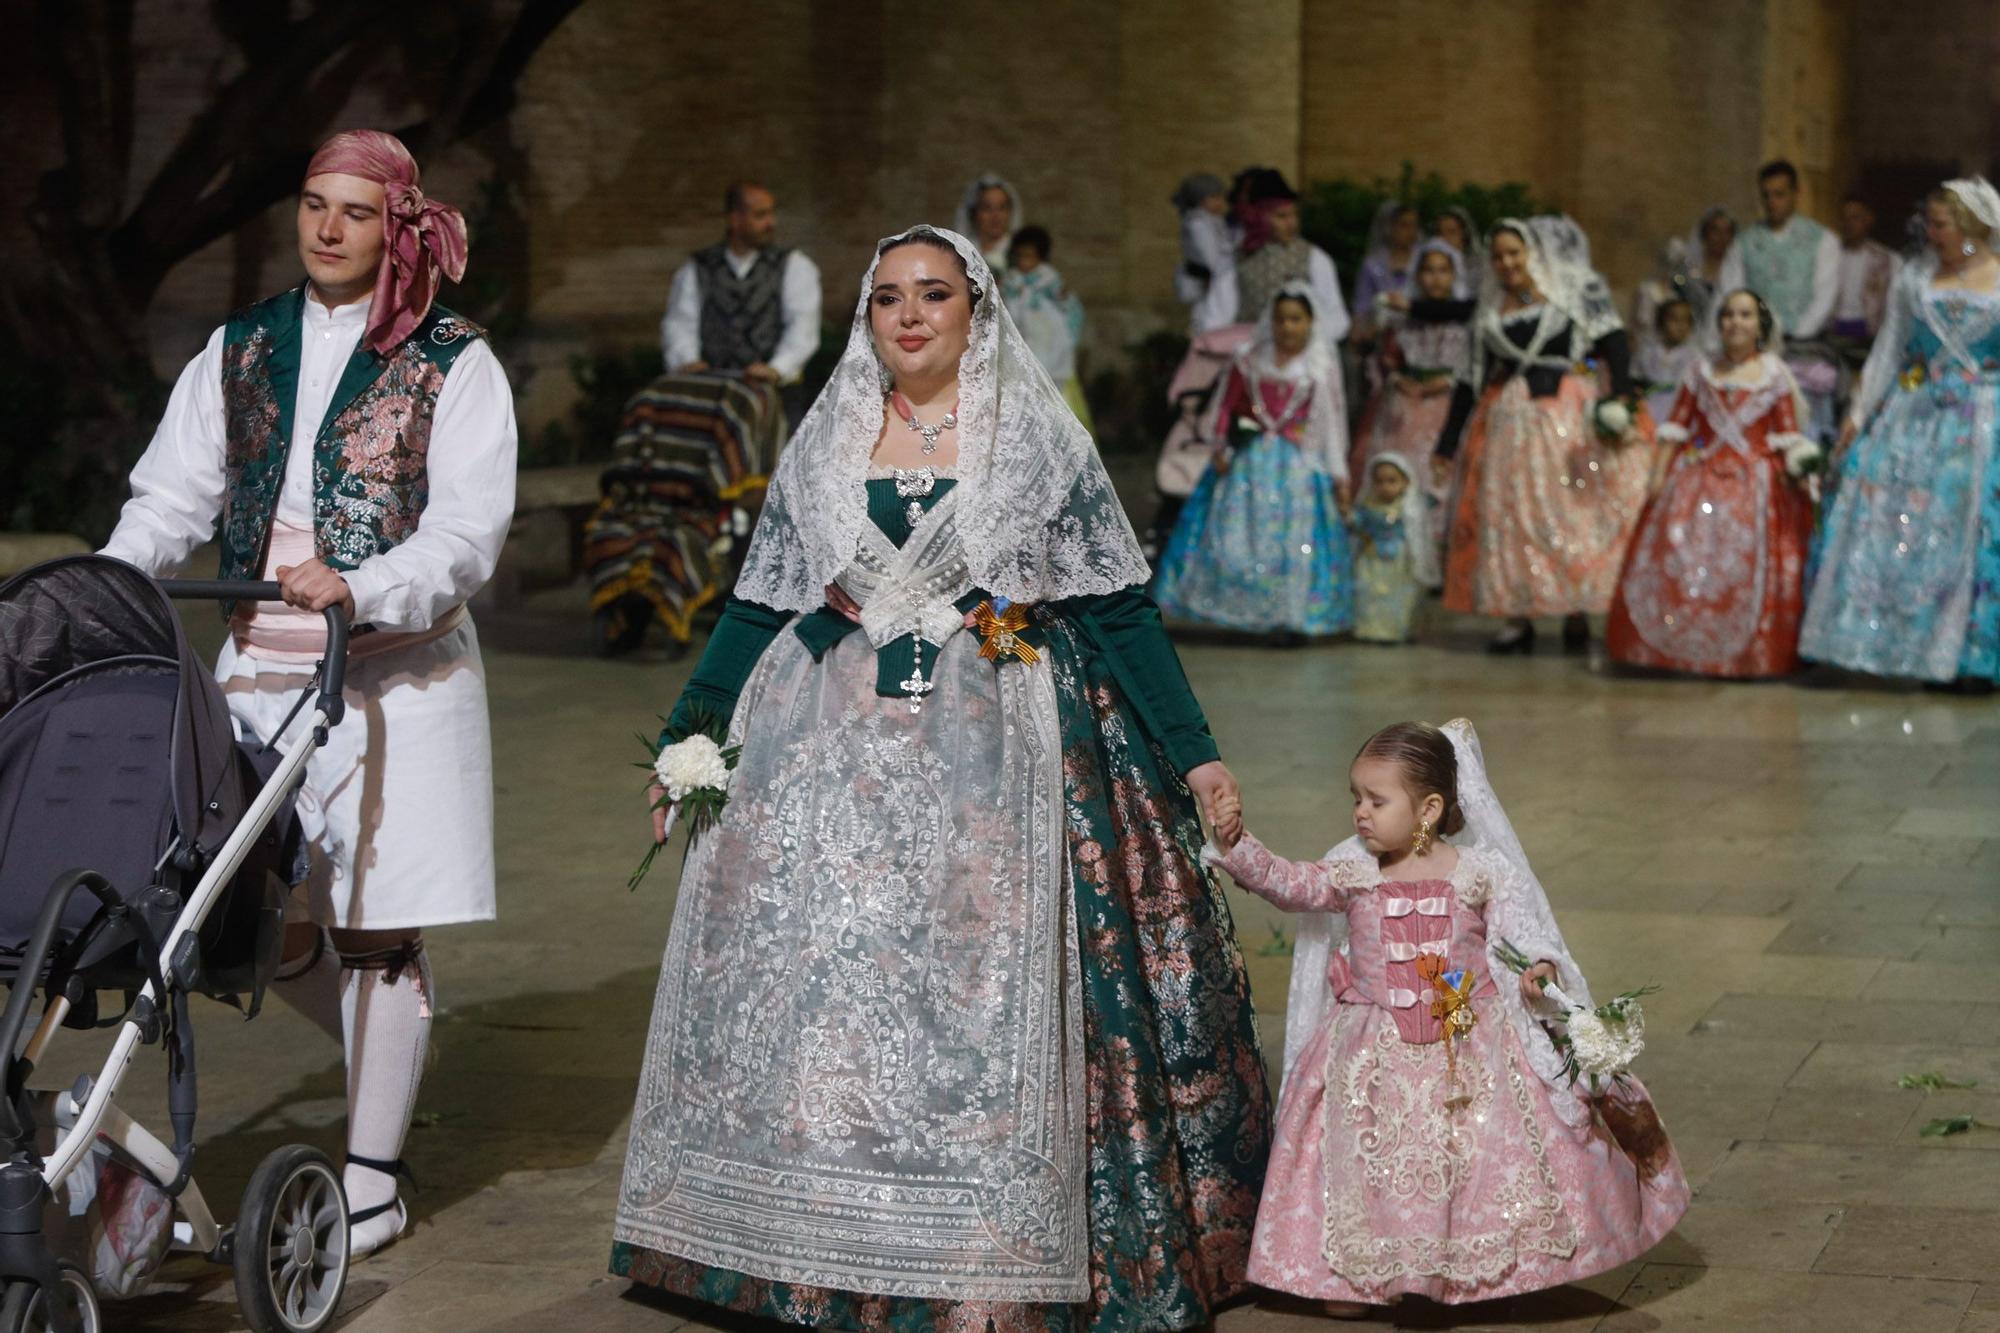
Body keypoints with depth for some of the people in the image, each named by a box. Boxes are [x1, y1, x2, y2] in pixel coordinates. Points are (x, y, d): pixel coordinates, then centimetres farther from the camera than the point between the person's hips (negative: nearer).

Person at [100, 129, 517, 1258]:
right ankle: (394, 1052, 34)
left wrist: (358, 588, -26)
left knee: (377, 928, -2)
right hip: (262, 667, 4)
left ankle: (375, 1169, 11)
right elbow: (170, 499, 11)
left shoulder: (453, 362, -2)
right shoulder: (241, 352, 12)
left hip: (396, 671, -4)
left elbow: (468, 532, -10)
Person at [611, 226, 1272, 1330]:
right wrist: (690, 738, 8)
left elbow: (1116, 609, 2)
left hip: (991, 756, -2)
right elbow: (761, 608, 14)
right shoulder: (825, 446, 11)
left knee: (987, 997, -5)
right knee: (823, 982, -1)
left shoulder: (1039, 440, 4)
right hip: (835, 761, 3)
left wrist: (1193, 753, -3)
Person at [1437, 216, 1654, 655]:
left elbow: (1614, 344, -4)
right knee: (1507, 516, -2)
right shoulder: (1490, 311, 16)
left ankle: (1576, 617, -1)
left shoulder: (1575, 290, 4)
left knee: (1573, 514, -6)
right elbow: (1472, 378, 17)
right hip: (1507, 419, 4)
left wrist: (1621, 397, -20)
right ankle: (1518, 621, 3)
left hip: (1568, 418, -3)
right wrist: (1449, 442, 14)